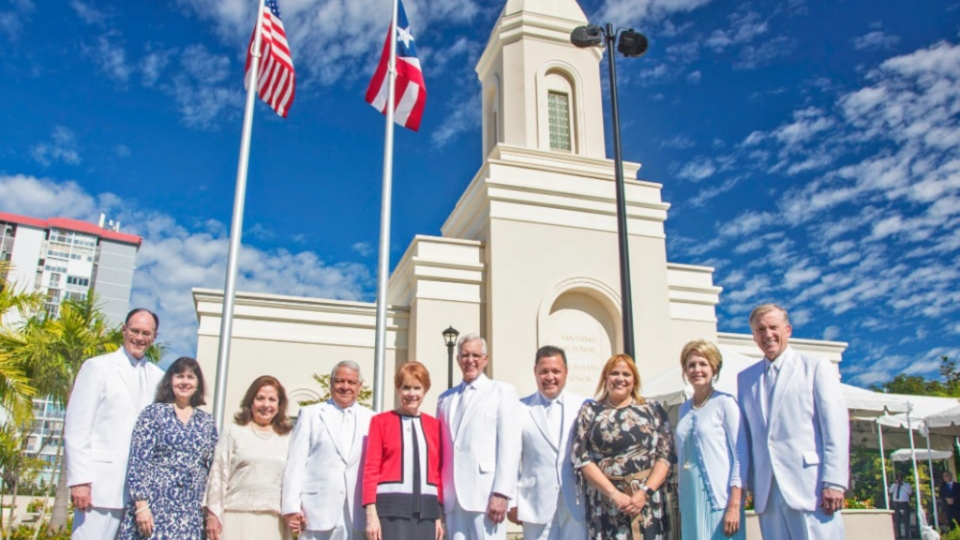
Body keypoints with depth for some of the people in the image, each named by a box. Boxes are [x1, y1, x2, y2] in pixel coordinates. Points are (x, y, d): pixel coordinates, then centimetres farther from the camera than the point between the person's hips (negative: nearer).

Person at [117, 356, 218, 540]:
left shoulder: (206, 422, 12)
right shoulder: (154, 412, 2)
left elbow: (213, 469, 12)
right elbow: (138, 460, -5)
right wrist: (141, 505, -12)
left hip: (191, 514, 3)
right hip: (155, 505, -3)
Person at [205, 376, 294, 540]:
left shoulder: (287, 438, 13)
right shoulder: (233, 432, 8)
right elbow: (218, 475, 4)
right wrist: (213, 515, -2)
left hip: (274, 522, 2)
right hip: (237, 518, -1)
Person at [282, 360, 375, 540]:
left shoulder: (371, 420, 11)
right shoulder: (310, 414, 9)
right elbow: (295, 462, 2)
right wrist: (291, 507, -7)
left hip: (356, 514, 1)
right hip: (317, 510, -1)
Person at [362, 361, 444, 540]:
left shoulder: (434, 425, 11)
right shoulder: (381, 421, 2)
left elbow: (438, 472, 13)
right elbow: (371, 469, -1)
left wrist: (438, 515, 12)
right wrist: (371, 513, -7)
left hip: (425, 510, 4)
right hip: (391, 507, -3)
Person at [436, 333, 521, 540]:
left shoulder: (502, 392, 5)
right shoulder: (445, 398, 19)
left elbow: (509, 447, -5)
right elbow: (440, 447, 17)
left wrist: (501, 493, -13)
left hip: (485, 495, -4)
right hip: (453, 497, 4)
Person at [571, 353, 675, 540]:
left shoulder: (652, 409, 8)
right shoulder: (590, 411, 6)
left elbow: (666, 454, 2)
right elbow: (582, 458, -2)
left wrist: (645, 492, -10)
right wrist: (614, 494, -10)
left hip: (649, 502, 1)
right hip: (605, 506, -1)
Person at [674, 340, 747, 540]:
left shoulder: (725, 403, -4)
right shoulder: (685, 408, 13)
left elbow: (740, 455, -8)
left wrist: (734, 505, -15)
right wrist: (681, 507, 16)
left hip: (719, 499, -5)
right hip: (691, 500, 5)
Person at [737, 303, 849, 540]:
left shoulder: (816, 367, 4)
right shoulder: (745, 378, 16)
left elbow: (836, 426, -3)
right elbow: (746, 434, 15)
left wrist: (834, 482, -11)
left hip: (809, 486, -4)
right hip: (767, 492, 4)